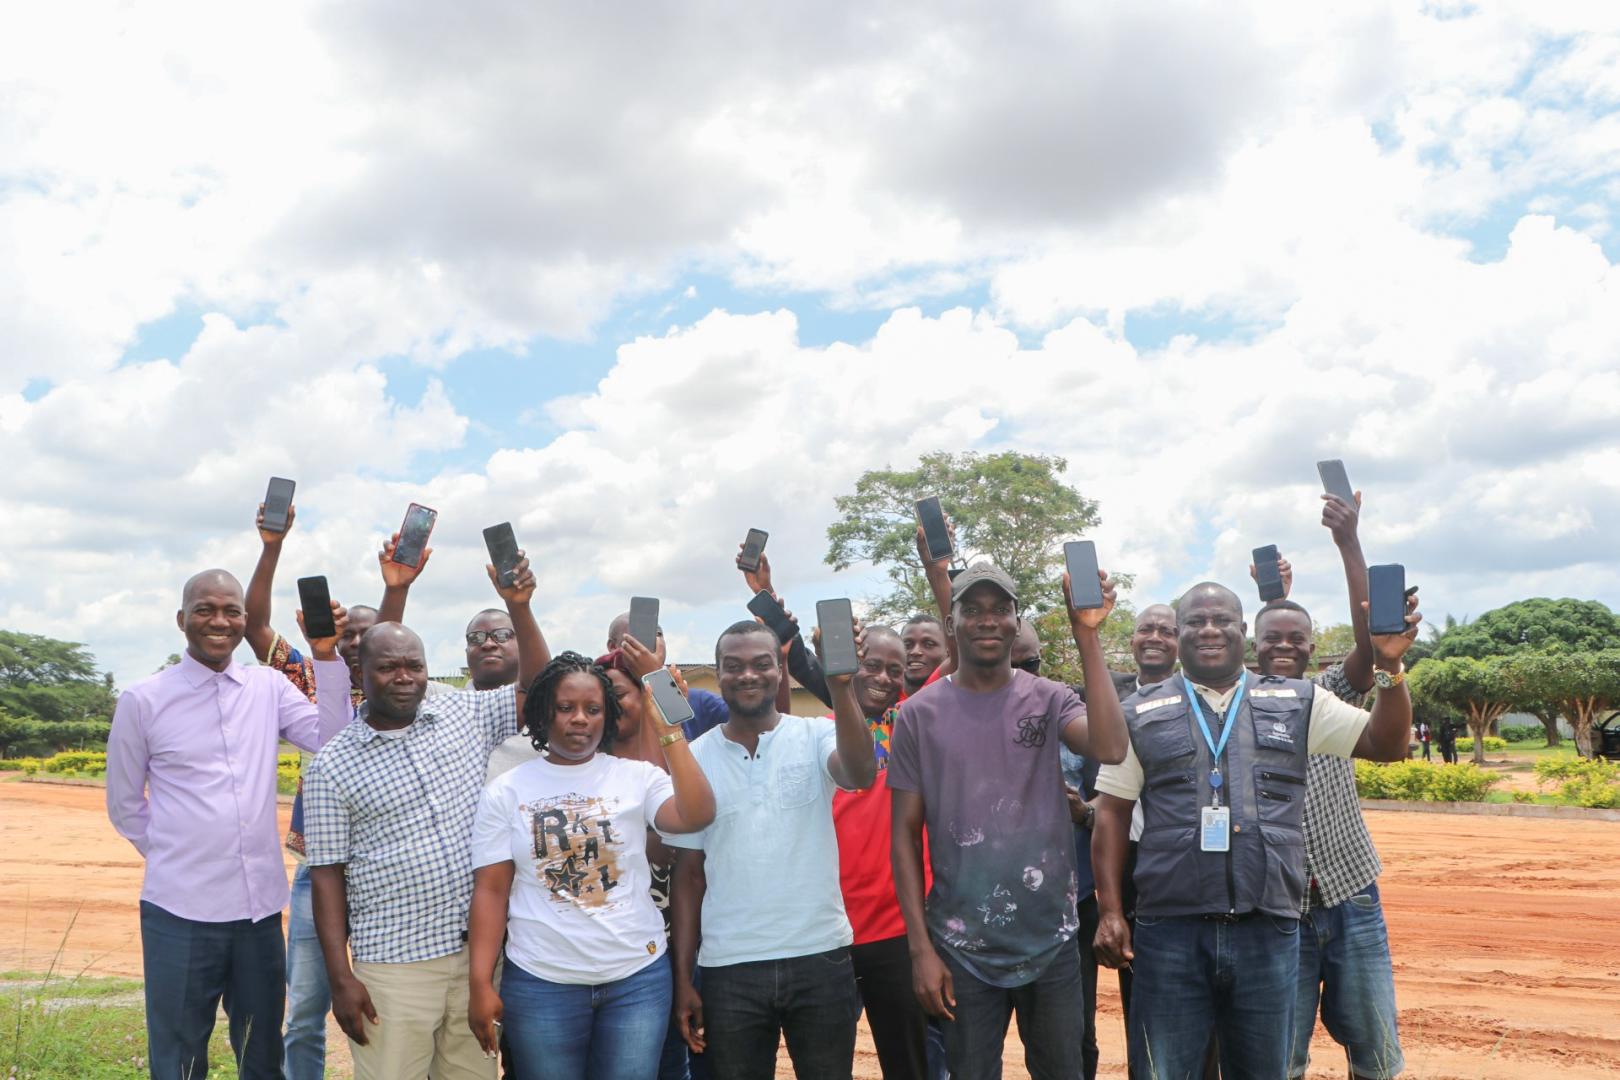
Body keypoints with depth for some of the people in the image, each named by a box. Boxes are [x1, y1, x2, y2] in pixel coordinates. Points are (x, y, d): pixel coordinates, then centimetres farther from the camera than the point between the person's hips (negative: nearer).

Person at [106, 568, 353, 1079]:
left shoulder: (269, 687, 4)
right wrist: (177, 857, 5)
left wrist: (326, 656, -15)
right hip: (179, 911, -3)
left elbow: (332, 742, -8)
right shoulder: (142, 701, -4)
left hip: (262, 907, 3)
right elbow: (124, 805, 6)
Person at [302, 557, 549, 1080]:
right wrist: (340, 979, -6)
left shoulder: (465, 715, 6)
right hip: (393, 966, -3)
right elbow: (327, 876, -2)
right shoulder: (331, 766, -2)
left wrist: (519, 608, -6)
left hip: (479, 951, 3)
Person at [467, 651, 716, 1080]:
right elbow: (491, 892, 0)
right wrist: (481, 985, -7)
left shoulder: (638, 776, 1)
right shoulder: (506, 791, 2)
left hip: (640, 977, 0)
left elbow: (697, 816, -17)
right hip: (541, 982, 0)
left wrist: (668, 727, -19)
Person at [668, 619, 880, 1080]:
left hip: (821, 957, -1)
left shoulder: (814, 736, -1)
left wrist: (841, 685, -35)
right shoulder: (695, 757, 3)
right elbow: (689, 873, 6)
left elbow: (860, 774, -24)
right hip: (729, 970, 1)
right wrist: (682, 978, 3)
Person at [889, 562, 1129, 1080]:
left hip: (1052, 939, 1)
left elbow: (1111, 748, -21)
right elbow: (905, 834, -1)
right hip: (963, 946, -1)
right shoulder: (919, 714, -3)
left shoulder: (1050, 700, 0)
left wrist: (1087, 634, -22)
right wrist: (920, 947, -5)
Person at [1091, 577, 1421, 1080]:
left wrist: (1389, 667, -9)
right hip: (1169, 931, -1)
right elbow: (1112, 813, 5)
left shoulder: (1297, 704, 10)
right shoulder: (1142, 714, 6)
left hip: (1268, 930, 1)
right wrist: (1109, 910, -3)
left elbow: (1386, 744, 7)